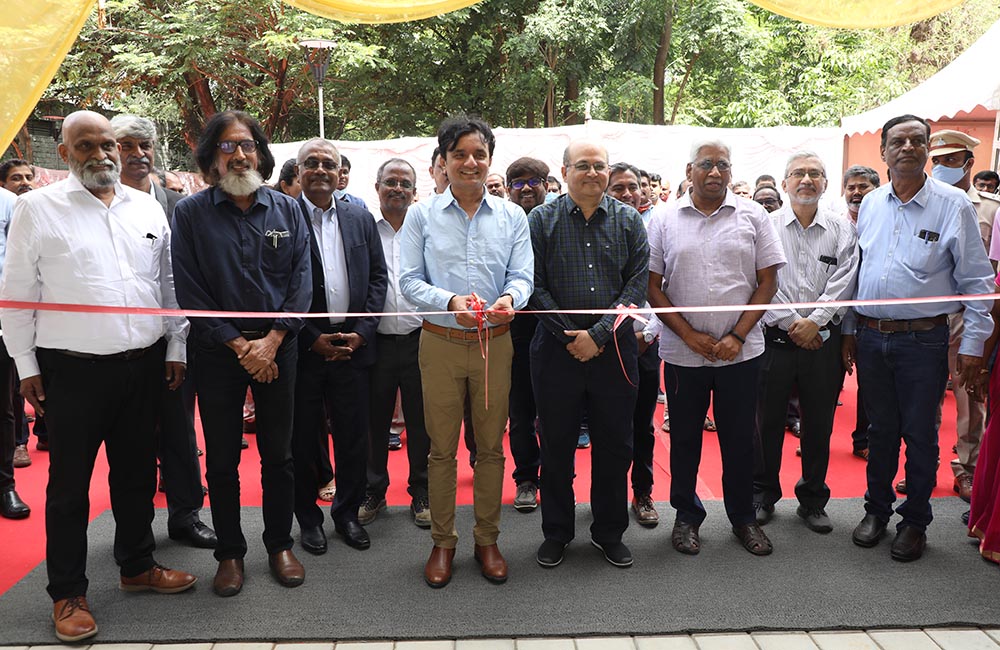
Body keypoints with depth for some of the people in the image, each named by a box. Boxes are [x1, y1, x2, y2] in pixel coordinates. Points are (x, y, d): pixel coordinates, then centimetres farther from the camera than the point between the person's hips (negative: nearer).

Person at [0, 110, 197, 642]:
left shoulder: (147, 208, 9)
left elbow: (168, 284, 12)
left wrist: (176, 348, 8)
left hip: (144, 365, 4)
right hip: (73, 369, -3)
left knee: (137, 473, 15)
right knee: (69, 483, 7)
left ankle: (137, 565, 32)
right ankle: (67, 593, 21)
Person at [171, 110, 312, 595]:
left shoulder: (287, 209, 5)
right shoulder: (190, 213, 0)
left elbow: (301, 280, -1)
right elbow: (190, 291, -5)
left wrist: (271, 341, -11)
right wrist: (239, 345, -11)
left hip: (278, 345, 1)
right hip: (218, 349, -1)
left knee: (278, 453, 8)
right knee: (221, 458, 8)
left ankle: (280, 544, 24)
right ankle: (230, 552, 23)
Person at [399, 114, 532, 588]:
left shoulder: (512, 217, 6)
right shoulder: (421, 215, 2)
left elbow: (522, 276, 0)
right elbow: (410, 281, -4)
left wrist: (510, 297, -25)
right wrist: (451, 302, -22)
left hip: (495, 342, 1)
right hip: (440, 342, -1)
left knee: (491, 446, 10)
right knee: (442, 447, 7)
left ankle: (487, 540, 25)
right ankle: (443, 542, 22)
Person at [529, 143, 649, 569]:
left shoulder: (628, 221, 6)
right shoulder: (541, 220, 3)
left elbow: (637, 283, -2)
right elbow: (535, 286, -3)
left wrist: (598, 335, -12)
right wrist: (571, 336, -10)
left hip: (614, 348, 1)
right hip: (557, 349, -1)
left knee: (614, 445, 9)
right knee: (556, 445, 8)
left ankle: (609, 532, 27)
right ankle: (556, 532, 25)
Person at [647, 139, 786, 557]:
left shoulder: (752, 216, 3)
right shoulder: (665, 221, 2)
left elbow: (768, 283, 2)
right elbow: (653, 287, 1)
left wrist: (736, 336, -8)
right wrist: (689, 335, -9)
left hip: (740, 351, 0)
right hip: (682, 351, 0)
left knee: (740, 440, 10)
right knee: (684, 439, 10)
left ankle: (743, 517, 28)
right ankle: (686, 515, 27)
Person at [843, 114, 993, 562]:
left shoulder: (953, 204, -5)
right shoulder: (870, 204, 7)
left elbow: (976, 281, -4)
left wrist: (973, 345, -8)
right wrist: (849, 331, 12)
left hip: (923, 340, -3)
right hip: (871, 337, 4)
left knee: (919, 435, 6)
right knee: (880, 429, 14)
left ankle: (915, 521, 23)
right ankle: (877, 510, 30)